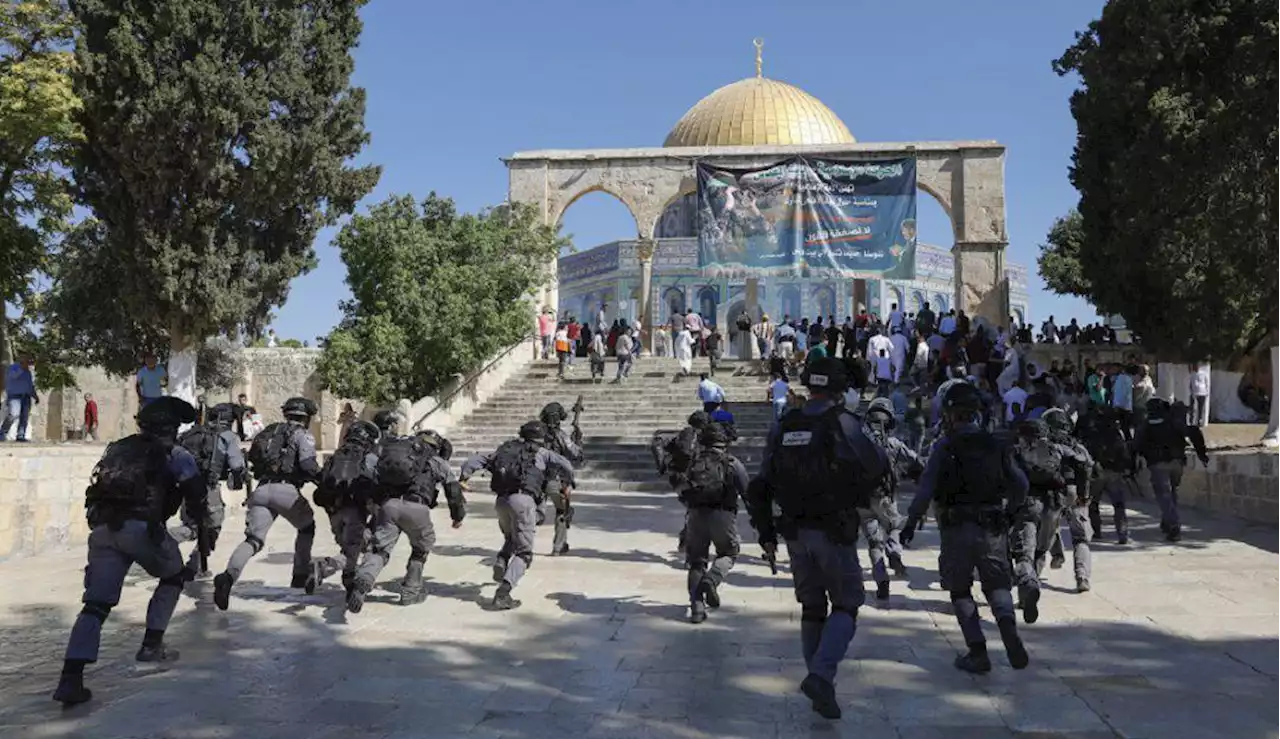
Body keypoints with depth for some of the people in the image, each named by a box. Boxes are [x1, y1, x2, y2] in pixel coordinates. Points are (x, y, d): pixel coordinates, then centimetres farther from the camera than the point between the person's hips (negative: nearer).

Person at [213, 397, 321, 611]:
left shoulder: (270, 431, 26)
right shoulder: (302, 435, 7)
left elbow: (253, 457, 23)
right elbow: (308, 464, -8)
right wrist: (322, 478, 7)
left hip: (261, 489, 5)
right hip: (285, 489, -5)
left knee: (253, 539, -2)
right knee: (307, 527, 21)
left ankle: (228, 577, -26)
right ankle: (301, 575, 20)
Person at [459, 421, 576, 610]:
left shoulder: (504, 449, 26)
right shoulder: (541, 453, 16)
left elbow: (474, 461, 19)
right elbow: (565, 466, 6)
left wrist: (463, 478, 14)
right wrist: (568, 484, 23)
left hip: (501, 501, 5)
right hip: (523, 500, -4)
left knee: (511, 539, 31)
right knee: (524, 553, 1)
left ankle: (501, 563, 3)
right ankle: (503, 593, -15)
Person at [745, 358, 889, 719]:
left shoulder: (782, 427, 6)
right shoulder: (842, 422, -9)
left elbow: (761, 485, 7)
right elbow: (877, 465, -7)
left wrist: (765, 532, 13)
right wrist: (859, 495, 13)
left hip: (795, 533, 5)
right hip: (834, 533, -5)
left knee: (811, 608, 16)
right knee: (845, 605, 6)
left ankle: (819, 684, 21)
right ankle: (822, 675, -13)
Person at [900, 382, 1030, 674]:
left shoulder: (945, 446, -7)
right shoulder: (994, 444, 6)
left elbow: (927, 488, -12)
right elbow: (1020, 483, 10)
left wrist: (911, 522, -3)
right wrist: (1013, 509, 28)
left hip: (957, 529, -3)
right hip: (992, 528, 3)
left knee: (961, 590, 11)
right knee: (997, 584, 15)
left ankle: (978, 652, 5)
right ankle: (1009, 630, -14)